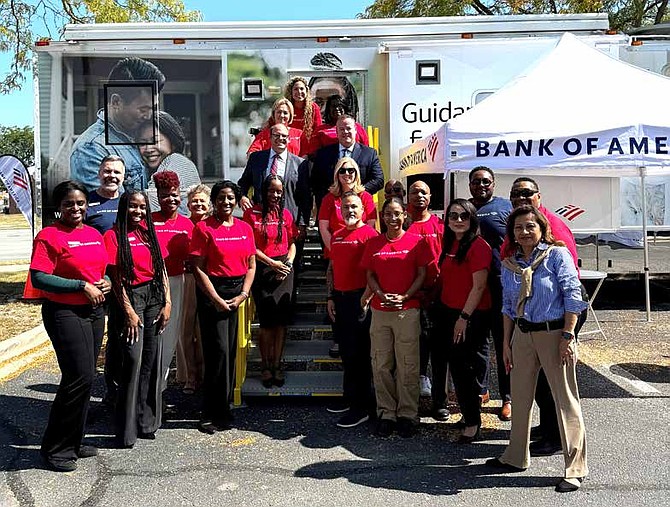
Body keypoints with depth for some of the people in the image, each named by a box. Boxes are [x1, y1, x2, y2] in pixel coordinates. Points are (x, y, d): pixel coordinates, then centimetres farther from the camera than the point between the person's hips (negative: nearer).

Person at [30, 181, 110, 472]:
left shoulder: (94, 235, 13)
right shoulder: (49, 236, -9)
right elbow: (39, 278, -17)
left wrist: (105, 283, 0)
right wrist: (83, 286, -19)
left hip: (94, 312, 7)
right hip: (65, 313, -7)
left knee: (84, 378, 13)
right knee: (80, 377, -11)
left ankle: (73, 442, 27)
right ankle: (55, 448, 6)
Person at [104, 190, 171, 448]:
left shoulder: (149, 233, 13)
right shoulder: (113, 236, -3)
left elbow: (162, 270, 12)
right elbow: (115, 278, -7)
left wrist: (167, 303, 4)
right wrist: (128, 311, -12)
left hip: (154, 296, 5)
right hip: (131, 297, -5)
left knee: (152, 359, 7)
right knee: (133, 360, -9)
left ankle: (147, 422, 19)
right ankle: (127, 431, 2)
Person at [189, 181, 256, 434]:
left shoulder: (245, 228, 10)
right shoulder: (204, 228, -4)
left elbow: (251, 264, 11)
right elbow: (198, 268, -8)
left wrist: (243, 294, -2)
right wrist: (217, 299, -12)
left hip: (238, 292, 5)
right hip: (212, 292, -4)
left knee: (231, 351, 8)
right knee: (218, 351, -7)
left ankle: (224, 406, 24)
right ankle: (213, 414, 5)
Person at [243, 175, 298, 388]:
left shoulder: (286, 215, 10)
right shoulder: (252, 214, 1)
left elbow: (292, 243, 13)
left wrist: (288, 263, -4)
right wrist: (272, 263, -9)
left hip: (284, 270, 3)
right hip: (262, 269, -3)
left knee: (281, 319, 1)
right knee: (267, 320, -6)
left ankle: (277, 365, 12)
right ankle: (266, 366, 9)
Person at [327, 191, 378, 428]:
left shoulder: (369, 234, -8)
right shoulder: (336, 236, 14)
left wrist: (367, 298, -15)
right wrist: (331, 297, 14)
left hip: (360, 298, -7)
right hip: (340, 299, 7)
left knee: (358, 354, -3)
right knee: (346, 353, 15)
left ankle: (360, 408, 5)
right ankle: (351, 400, 28)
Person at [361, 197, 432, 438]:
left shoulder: (416, 242, 0)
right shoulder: (373, 243, 8)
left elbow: (422, 275, 0)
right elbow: (370, 276, 9)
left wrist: (404, 297, -12)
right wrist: (381, 295, -8)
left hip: (407, 310, -2)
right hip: (380, 311, 3)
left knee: (407, 365, 3)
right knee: (381, 364, 7)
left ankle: (407, 414, 16)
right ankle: (386, 413, 19)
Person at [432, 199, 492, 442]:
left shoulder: (479, 245, -13)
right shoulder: (450, 244, 12)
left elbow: (479, 286, -17)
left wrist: (464, 317, -18)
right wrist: (438, 309, 14)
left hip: (472, 315, -8)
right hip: (447, 313, 8)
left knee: (465, 369, -3)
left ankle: (472, 423, 10)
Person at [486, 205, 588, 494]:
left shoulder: (557, 254, -5)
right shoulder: (509, 263, 9)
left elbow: (572, 295, -9)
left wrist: (568, 335, -14)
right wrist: (506, 342, 11)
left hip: (553, 332, -5)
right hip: (522, 334, 5)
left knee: (565, 399, -1)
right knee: (520, 396, 13)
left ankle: (575, 468, 9)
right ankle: (516, 457, 28)